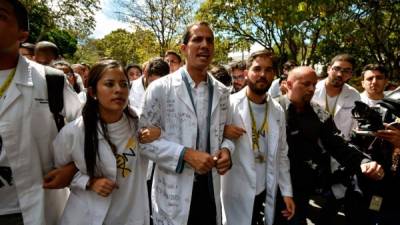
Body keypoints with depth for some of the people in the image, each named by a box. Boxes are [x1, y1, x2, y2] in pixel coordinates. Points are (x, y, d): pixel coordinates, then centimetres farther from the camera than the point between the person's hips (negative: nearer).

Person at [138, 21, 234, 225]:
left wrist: (226, 149, -7)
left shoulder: (221, 92, 4)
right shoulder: (161, 88, -10)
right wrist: (186, 154, -20)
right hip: (173, 191, -4)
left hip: (210, 187, 4)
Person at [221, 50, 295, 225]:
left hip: (266, 193, 5)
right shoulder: (229, 105, -14)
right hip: (237, 194, -5)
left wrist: (286, 191, 8)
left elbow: (281, 154, 9)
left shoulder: (278, 111, 4)